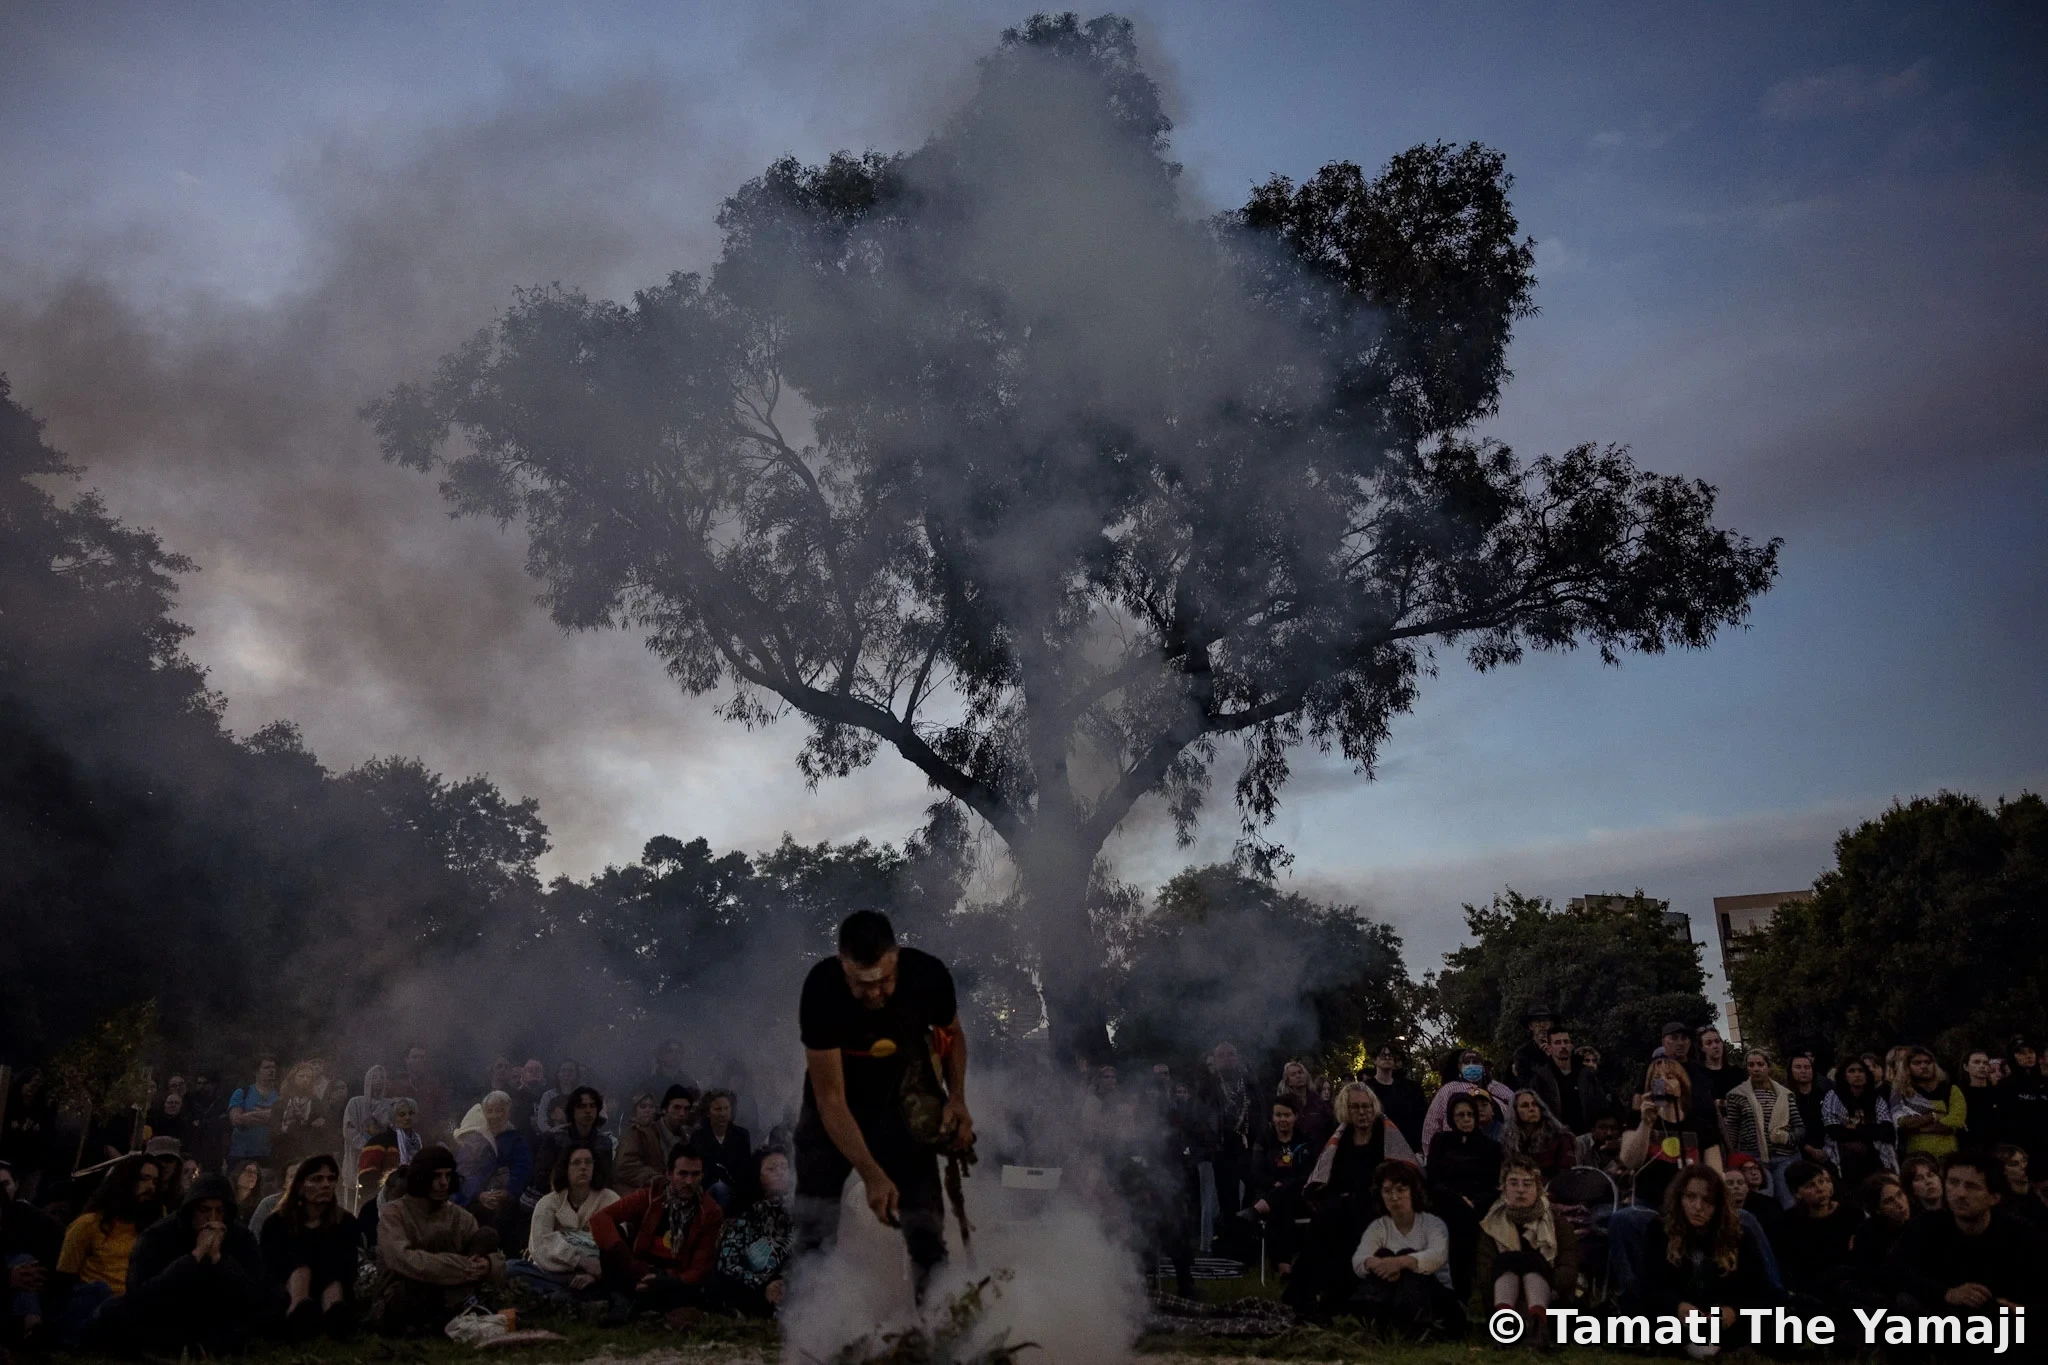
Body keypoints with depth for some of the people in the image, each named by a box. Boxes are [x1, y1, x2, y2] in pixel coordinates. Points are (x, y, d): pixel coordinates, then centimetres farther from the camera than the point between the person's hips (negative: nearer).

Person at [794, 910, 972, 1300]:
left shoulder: (928, 975, -25)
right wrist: (872, 1175, -32)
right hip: (838, 1096, -1)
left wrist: (957, 1099, -15)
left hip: (903, 1090, 1)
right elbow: (831, 1099, -27)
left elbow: (952, 1034, -1)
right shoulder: (821, 990, -31)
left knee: (924, 1216, -7)